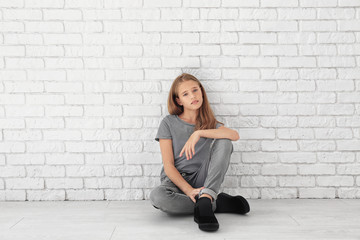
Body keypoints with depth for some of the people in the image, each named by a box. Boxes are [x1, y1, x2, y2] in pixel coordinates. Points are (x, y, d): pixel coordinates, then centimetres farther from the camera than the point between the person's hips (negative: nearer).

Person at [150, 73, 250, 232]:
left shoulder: (210, 123, 9)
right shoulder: (169, 123, 1)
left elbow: (234, 135, -14)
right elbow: (168, 166, -6)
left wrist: (199, 133, -24)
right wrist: (189, 190, -21)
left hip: (201, 181, 2)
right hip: (175, 181, -1)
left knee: (224, 142, -18)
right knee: (157, 196, -37)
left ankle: (205, 199, -32)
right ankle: (216, 203, -19)